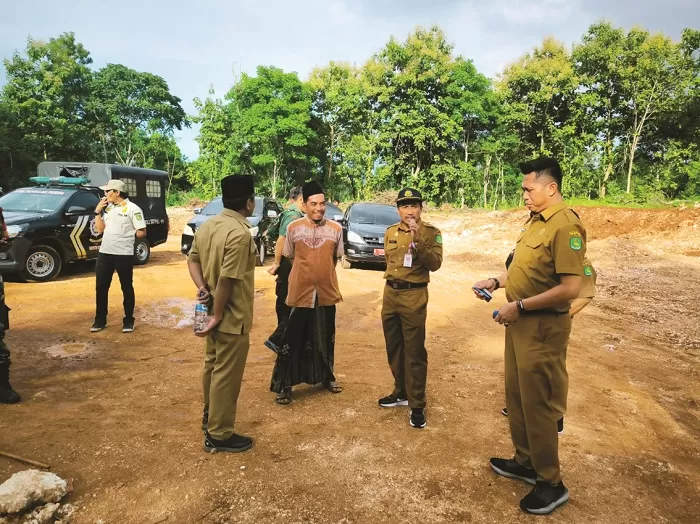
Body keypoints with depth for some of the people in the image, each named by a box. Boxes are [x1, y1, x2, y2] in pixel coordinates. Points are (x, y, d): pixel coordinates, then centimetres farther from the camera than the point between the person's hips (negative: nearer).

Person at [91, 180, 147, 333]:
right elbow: (100, 229, 11)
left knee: (127, 288, 6)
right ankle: (100, 320, 23)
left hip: (124, 255, -6)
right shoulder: (108, 208, 12)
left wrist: (126, 237, 3)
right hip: (104, 253, 7)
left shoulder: (132, 209, -9)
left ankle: (128, 321, 16)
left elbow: (142, 233, -11)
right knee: (101, 287, 11)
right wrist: (97, 211, 2)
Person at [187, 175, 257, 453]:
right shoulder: (240, 234, -25)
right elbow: (227, 280, -26)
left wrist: (202, 288, -2)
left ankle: (210, 417, 41)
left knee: (212, 365, 23)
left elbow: (193, 259, 10)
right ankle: (219, 435, 17)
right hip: (232, 317, -9)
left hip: (213, 311, 9)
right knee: (226, 374, 3)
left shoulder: (208, 225, 5)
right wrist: (217, 316, -16)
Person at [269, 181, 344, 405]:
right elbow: (290, 257, 7)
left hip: (327, 292, 2)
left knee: (326, 339, 17)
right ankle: (283, 384, 14)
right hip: (300, 293, -2)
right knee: (293, 339, 2)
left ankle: (327, 376, 36)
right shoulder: (293, 228, -6)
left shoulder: (335, 229, -3)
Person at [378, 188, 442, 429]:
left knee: (414, 351, -2)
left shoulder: (430, 232, -6)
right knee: (393, 348, 15)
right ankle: (401, 393, 31)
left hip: (414, 295, -6)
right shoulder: (390, 232, 9)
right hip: (390, 293, 6)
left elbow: (435, 264, -18)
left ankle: (417, 405, 8)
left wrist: (418, 240, -26)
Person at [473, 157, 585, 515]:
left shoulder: (565, 226, -20)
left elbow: (570, 288, -25)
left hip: (542, 327, -9)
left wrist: (519, 306, -21)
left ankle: (551, 483, 22)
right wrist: (496, 282, 8)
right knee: (517, 396, 19)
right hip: (520, 322, 10)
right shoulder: (536, 220, 10)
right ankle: (526, 462, 37)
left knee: (538, 404, 3)